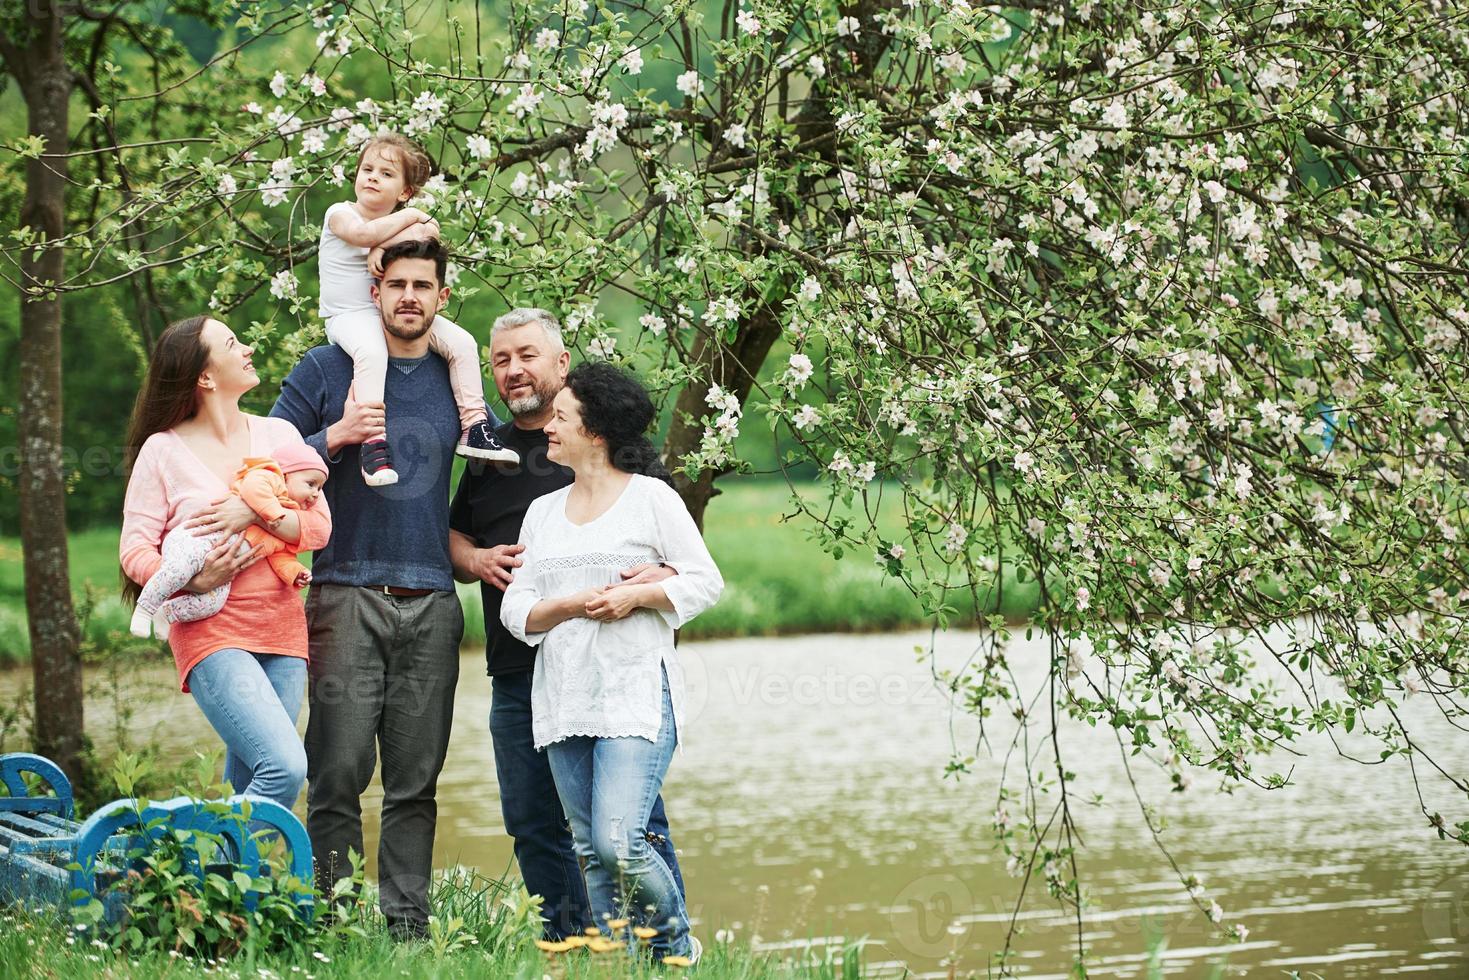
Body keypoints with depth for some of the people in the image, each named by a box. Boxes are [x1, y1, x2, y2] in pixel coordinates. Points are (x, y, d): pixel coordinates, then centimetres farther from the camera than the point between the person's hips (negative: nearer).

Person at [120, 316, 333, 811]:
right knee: (285, 767, -21)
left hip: (281, 628, 5)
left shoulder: (278, 435, 10)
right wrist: (193, 582, -21)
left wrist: (256, 512, -14)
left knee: (248, 783, 3)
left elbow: (320, 526, 4)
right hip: (211, 632, -5)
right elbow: (134, 550, -3)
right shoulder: (163, 450, -1)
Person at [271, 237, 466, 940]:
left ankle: (407, 927, 6)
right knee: (339, 776, -8)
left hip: (432, 604, 3)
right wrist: (337, 436, -12)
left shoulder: (457, 380, 14)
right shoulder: (326, 370, 5)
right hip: (346, 596, -3)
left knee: (415, 782, 2)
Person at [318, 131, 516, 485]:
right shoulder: (339, 213, -2)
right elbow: (365, 233, -23)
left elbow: (429, 232, -11)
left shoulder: (402, 224, 10)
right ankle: (373, 441, -40)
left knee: (461, 343, -8)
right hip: (349, 317, -5)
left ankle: (474, 428, -1)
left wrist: (385, 245, -26)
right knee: (371, 351, -37)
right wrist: (411, 217, -9)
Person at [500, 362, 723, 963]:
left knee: (619, 844, -17)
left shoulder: (650, 497, 1)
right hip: (563, 701, 6)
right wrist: (570, 604, -9)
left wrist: (636, 596, -13)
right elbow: (516, 609, 10)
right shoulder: (543, 511, 16)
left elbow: (705, 582, 1)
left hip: (636, 694, -6)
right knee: (591, 853, 5)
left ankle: (679, 951, 4)